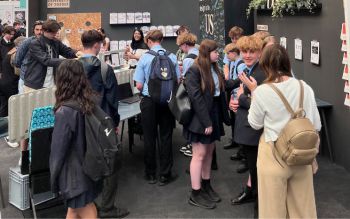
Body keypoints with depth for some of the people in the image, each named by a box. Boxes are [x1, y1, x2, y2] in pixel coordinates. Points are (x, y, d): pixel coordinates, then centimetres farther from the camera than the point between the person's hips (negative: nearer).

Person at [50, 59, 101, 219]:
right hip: (87, 168, 7)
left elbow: (58, 151, -19)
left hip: (73, 174, -7)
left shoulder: (65, 112, -25)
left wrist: (54, 181, -6)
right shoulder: (88, 103, -4)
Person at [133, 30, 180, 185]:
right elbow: (177, 81, -1)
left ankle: (150, 174, 21)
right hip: (167, 101, 1)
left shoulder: (144, 58, -10)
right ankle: (165, 175, 14)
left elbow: (139, 85, -9)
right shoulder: (172, 57, -5)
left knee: (150, 137, 10)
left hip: (149, 101, -1)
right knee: (166, 137, 9)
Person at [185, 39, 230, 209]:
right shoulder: (194, 71, -14)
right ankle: (195, 194, 7)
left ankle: (206, 186, 29)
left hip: (214, 114, 8)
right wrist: (206, 122, -21)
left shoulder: (215, 69, 10)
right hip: (200, 118, -8)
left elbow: (220, 91, 13)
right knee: (199, 154, -2)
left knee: (209, 152, 15)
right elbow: (196, 98, -19)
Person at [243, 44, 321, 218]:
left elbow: (255, 124, 0)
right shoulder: (305, 88, -5)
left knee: (274, 205, 14)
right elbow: (316, 126, 1)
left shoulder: (262, 91, -15)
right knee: (302, 203, 19)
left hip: (274, 154, -3)